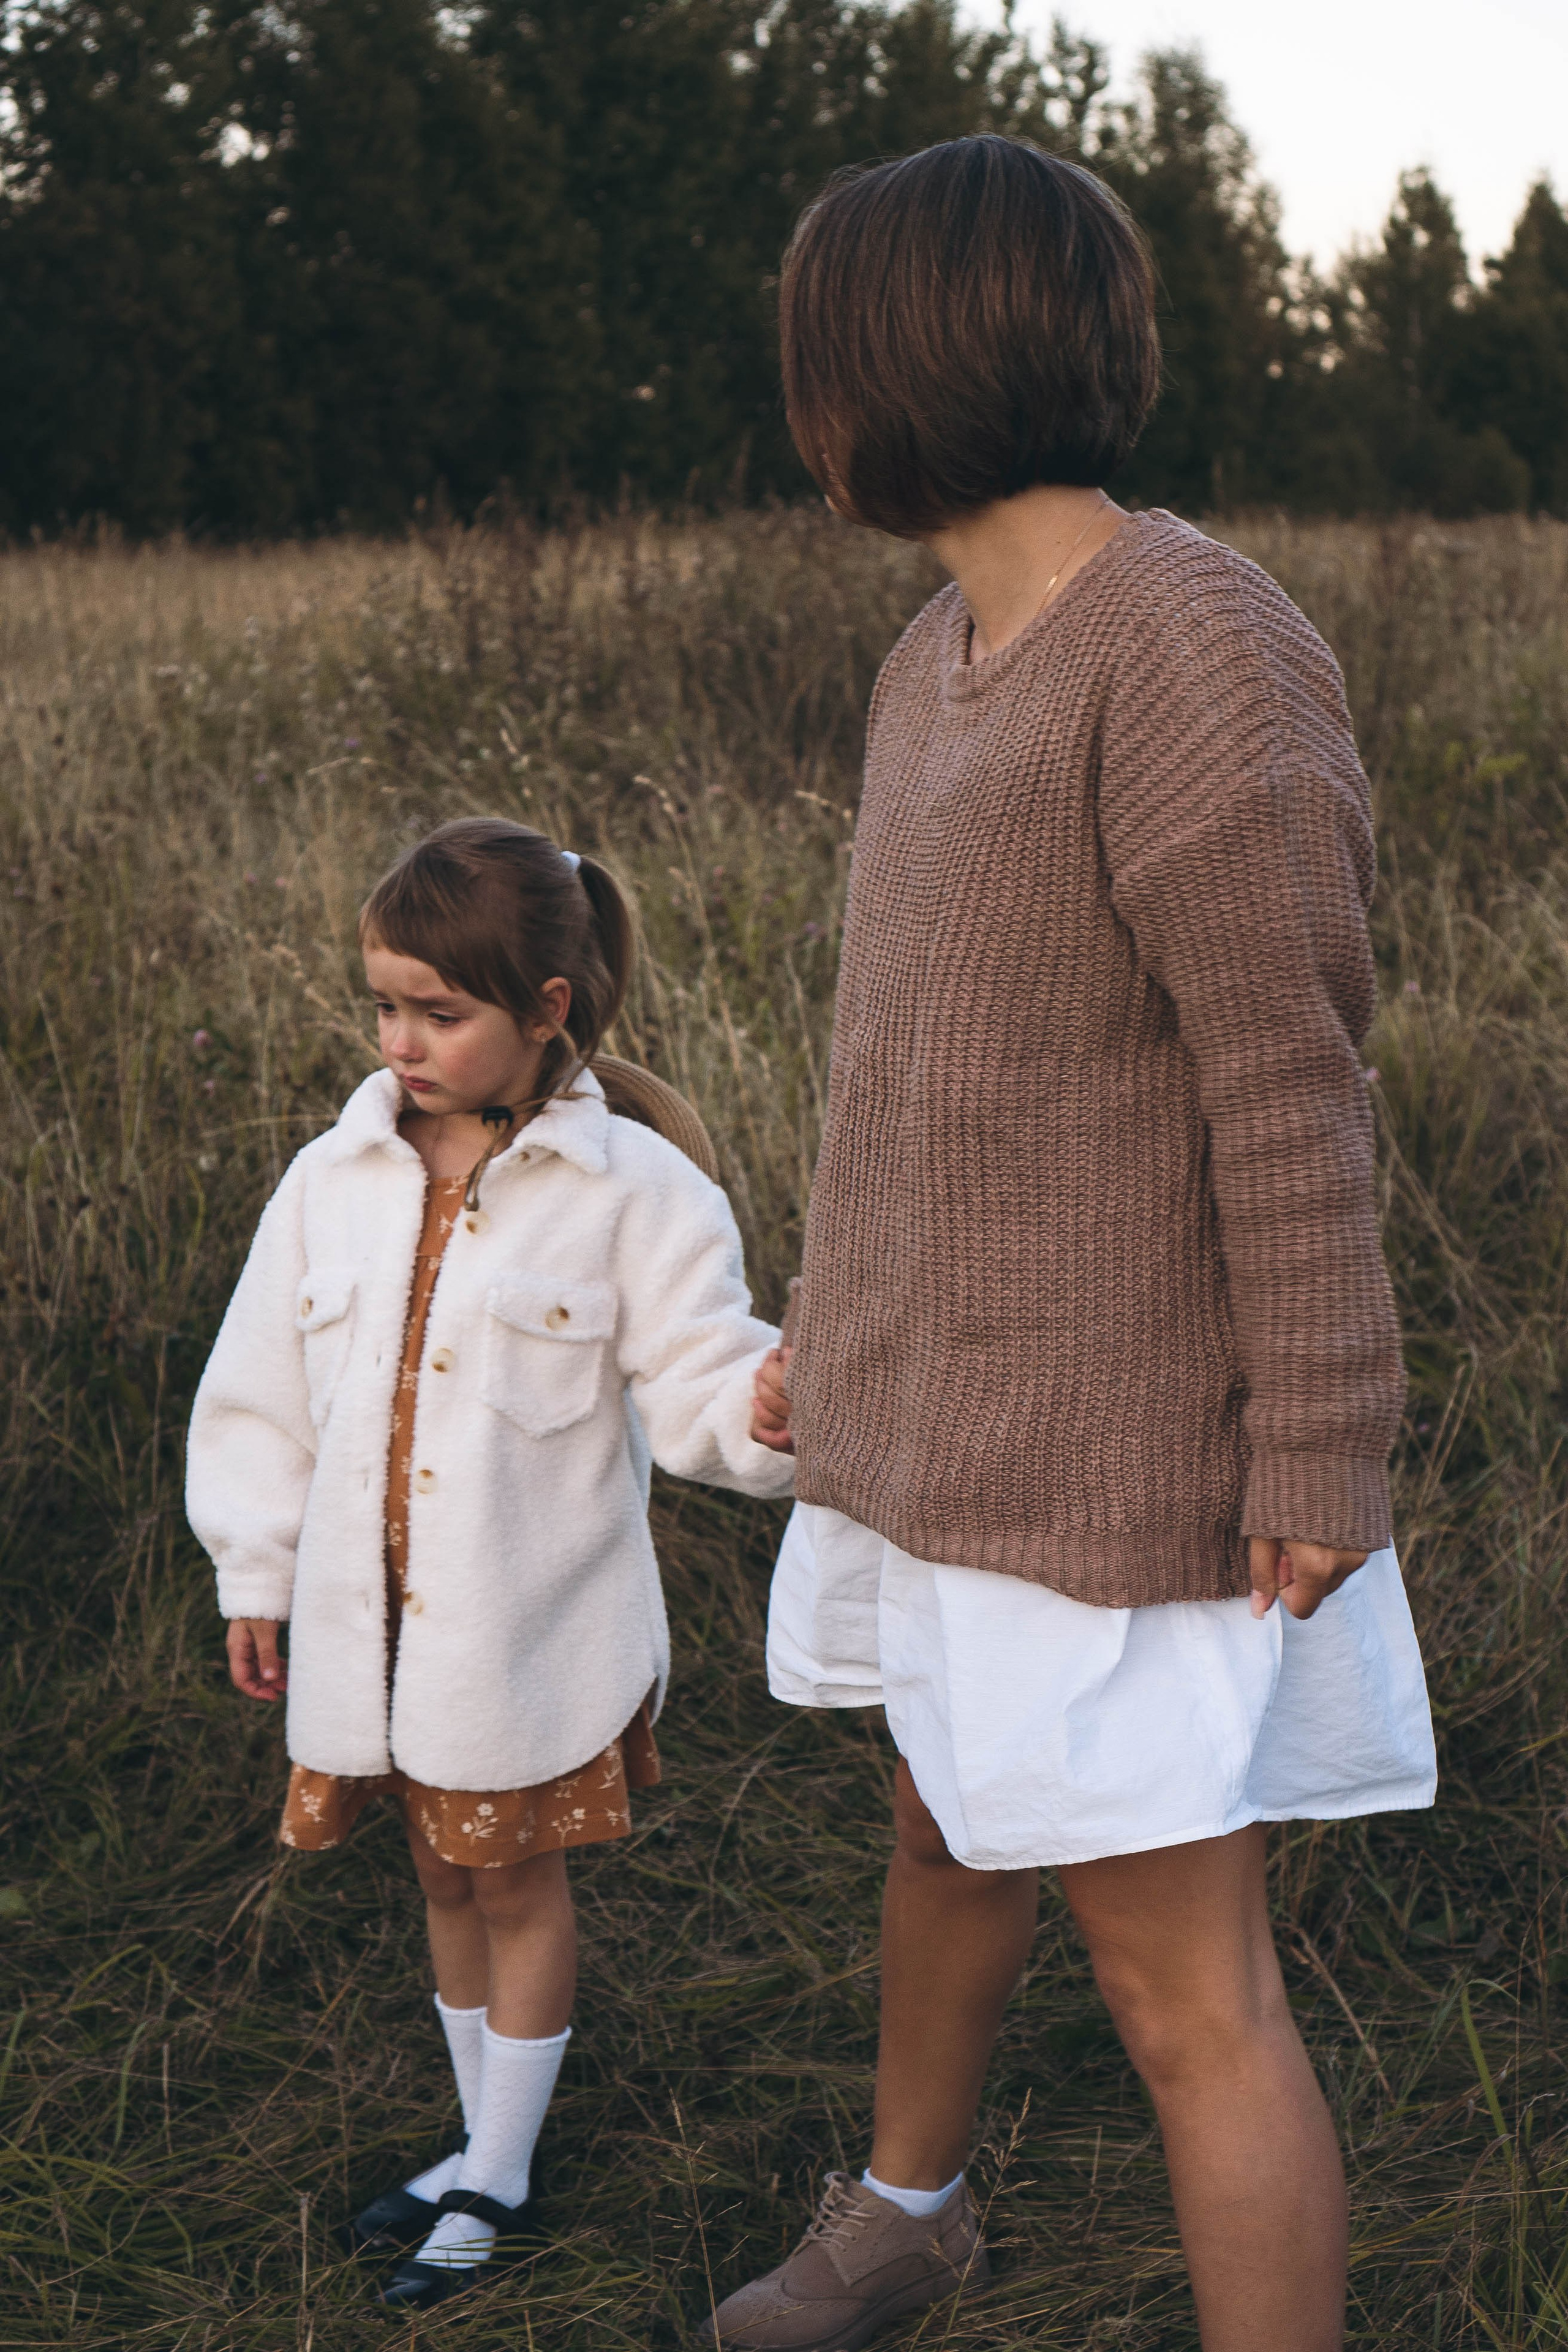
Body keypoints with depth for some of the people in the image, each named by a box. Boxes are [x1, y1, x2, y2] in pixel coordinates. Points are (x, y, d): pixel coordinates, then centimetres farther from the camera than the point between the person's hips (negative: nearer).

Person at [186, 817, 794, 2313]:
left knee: (520, 1883, 12)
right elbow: (263, 1392, 6)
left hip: (532, 1631, -4)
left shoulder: (632, 1189, -13)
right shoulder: (336, 1180, -2)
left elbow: (697, 1385, -16)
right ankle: (483, 2146, 39)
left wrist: (782, 1404, -38)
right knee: (444, 1880, 20)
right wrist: (256, 1575, 8)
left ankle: (497, 2187, 29)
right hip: (374, 1619, 4)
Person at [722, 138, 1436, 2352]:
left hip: (1123, 1463, -9)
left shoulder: (1198, 654, -22)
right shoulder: (949, 661, 6)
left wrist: (1317, 1465, -18)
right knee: (953, 1829, 26)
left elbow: (1290, 1089, -21)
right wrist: (845, 1323, 18)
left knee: (1184, 1986, 0)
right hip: (954, 1414, 9)